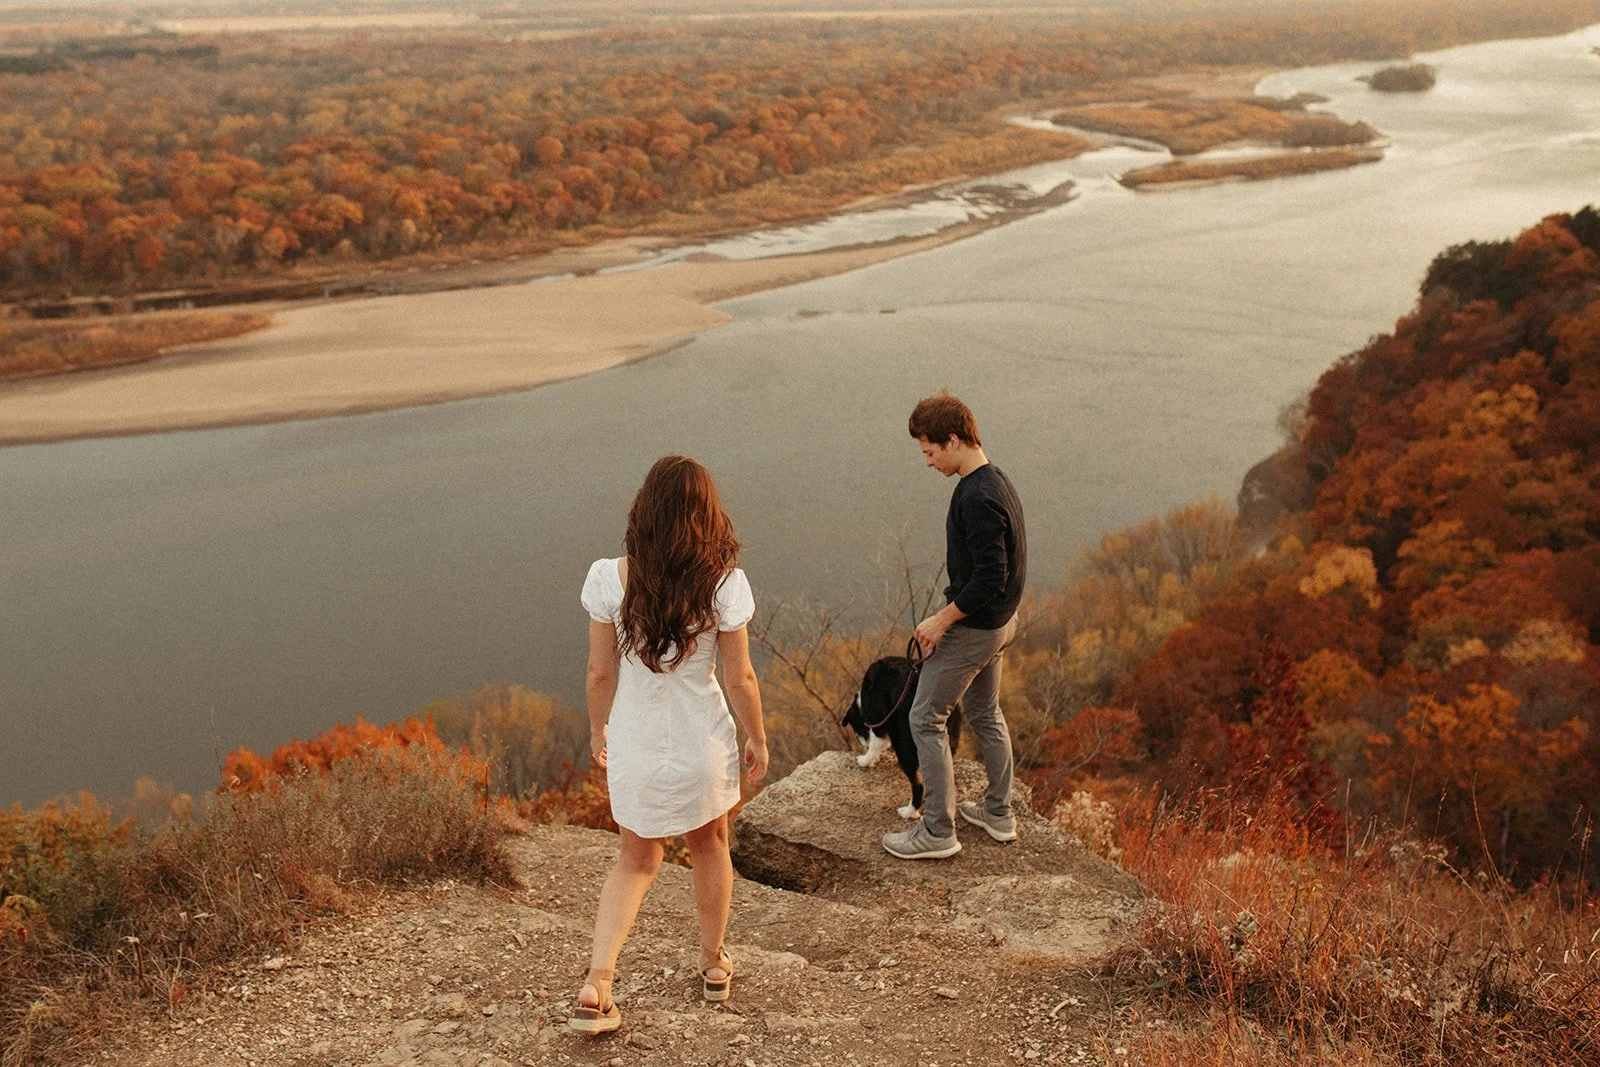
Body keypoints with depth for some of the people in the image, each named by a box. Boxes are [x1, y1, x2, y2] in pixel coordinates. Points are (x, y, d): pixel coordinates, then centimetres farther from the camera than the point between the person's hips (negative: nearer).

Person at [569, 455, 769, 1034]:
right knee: (710, 847, 27)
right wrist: (757, 738, 7)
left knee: (636, 861, 22)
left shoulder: (610, 579, -16)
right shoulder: (724, 585, -18)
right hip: (703, 742, -1)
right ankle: (713, 965, 43)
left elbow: (600, 672, -6)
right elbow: (740, 678, -9)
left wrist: (598, 729, 12)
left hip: (634, 744, 1)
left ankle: (596, 984, 8)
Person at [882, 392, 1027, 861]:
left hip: (972, 628, -10)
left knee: (926, 719, 1)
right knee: (984, 714, 22)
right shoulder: (996, 482, 6)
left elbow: (989, 578, -28)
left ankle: (938, 831, 8)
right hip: (999, 622, 10)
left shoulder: (977, 498, -25)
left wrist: (941, 620, -18)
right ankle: (999, 813, 35)